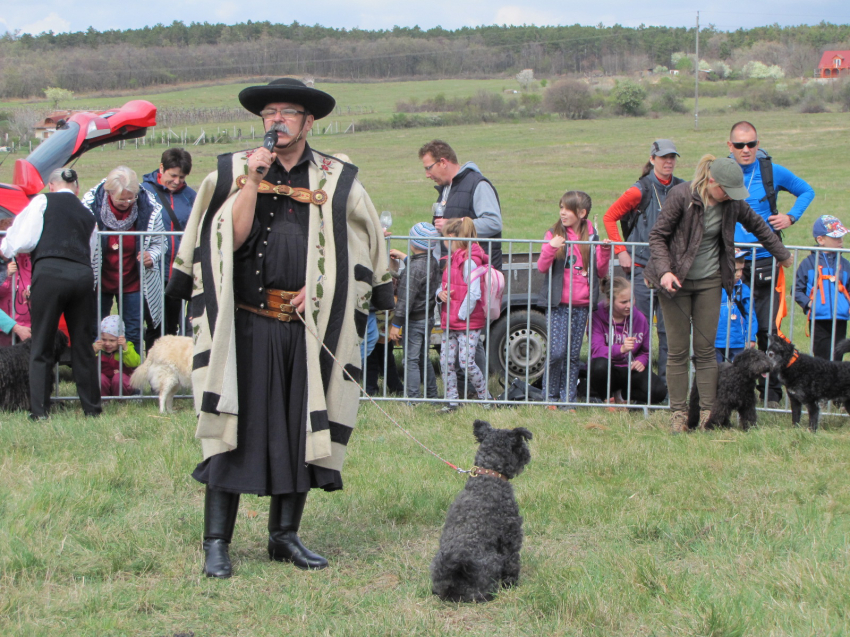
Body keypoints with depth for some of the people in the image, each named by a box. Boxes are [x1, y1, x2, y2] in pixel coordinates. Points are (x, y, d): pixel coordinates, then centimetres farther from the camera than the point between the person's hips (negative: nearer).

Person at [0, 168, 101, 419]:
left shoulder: (43, 202, 10)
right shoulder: (87, 214, 25)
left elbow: (22, 239, 4)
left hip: (50, 273, -4)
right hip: (83, 274, 4)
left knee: (41, 347, 2)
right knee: (83, 346, 12)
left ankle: (39, 410, -2)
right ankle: (92, 408, 15)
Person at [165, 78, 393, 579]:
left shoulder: (335, 181, 7)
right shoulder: (235, 172, 4)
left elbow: (360, 249, 11)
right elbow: (231, 241, -8)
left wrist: (322, 287, -2)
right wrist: (253, 181, -15)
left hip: (308, 328, 2)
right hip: (245, 326, -2)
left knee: (302, 430, 6)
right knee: (234, 429, -4)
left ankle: (286, 536, 18)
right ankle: (216, 542, 0)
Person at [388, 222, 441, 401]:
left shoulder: (414, 268, -23)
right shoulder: (433, 263, 3)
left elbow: (406, 299, -23)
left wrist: (396, 324, -19)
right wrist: (404, 257, 35)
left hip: (414, 321, -9)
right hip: (429, 317, 9)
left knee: (411, 360, -3)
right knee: (423, 359, 20)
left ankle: (413, 398, -1)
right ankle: (431, 394, 27)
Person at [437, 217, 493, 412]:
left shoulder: (469, 262, -14)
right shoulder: (452, 261, 16)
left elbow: (474, 293, -21)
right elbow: (445, 286, 21)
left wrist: (462, 315, -17)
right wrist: (440, 292, -2)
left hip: (468, 323, -9)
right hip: (450, 323, 9)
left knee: (466, 361, -10)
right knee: (446, 361, 5)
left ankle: (485, 397, 5)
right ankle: (452, 401, 11)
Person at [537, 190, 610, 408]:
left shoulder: (591, 236, 8)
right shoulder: (554, 234, 1)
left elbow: (601, 271, 9)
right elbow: (542, 267, -7)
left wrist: (604, 251, -7)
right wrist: (550, 248, -23)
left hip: (582, 305, 3)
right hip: (558, 303, -3)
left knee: (574, 355, 5)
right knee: (557, 352, -9)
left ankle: (568, 398, 12)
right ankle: (551, 396, 6)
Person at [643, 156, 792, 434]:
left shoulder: (732, 202, -3)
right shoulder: (681, 196, -15)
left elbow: (757, 225, 16)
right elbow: (657, 235, -10)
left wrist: (782, 254, 28)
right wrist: (664, 270, -24)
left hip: (709, 281, 3)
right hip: (676, 280, -3)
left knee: (705, 349, 1)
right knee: (678, 350, -1)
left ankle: (708, 412, 4)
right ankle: (678, 413, 7)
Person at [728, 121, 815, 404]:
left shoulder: (773, 172, 2)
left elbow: (807, 191, 18)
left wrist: (791, 217, 2)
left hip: (764, 261, 0)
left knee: (766, 328, 0)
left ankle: (770, 391, 8)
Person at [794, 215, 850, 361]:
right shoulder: (809, 264, 2)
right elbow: (797, 290, 4)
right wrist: (807, 303, -12)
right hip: (818, 320, -3)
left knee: (836, 359, 4)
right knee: (823, 358, -2)